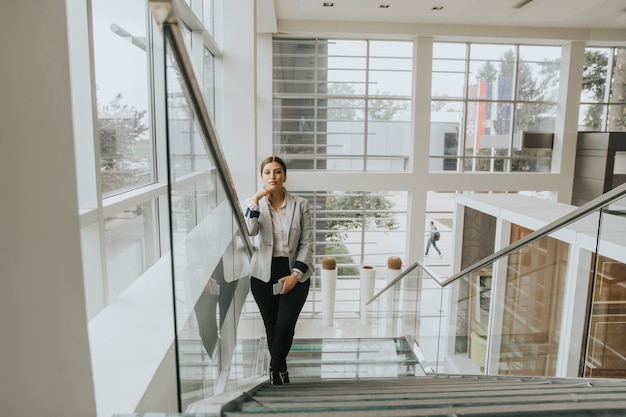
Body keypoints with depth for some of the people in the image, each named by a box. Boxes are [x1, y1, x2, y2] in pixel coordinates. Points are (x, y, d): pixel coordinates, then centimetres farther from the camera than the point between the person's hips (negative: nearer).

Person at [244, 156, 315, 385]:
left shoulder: (300, 204, -3)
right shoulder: (254, 204, -1)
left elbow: (308, 242, -4)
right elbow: (250, 231, -19)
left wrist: (295, 274, -11)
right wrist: (256, 200, -26)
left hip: (294, 273, -1)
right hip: (263, 274, 1)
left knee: (284, 327, -8)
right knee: (271, 328, 12)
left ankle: (274, 370, 20)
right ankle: (281, 370, 38)